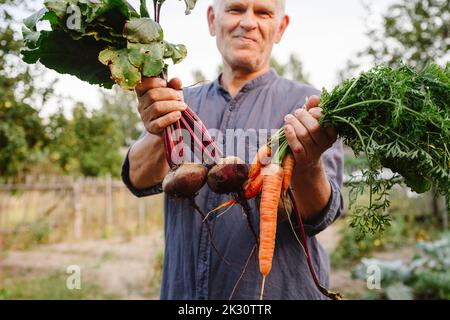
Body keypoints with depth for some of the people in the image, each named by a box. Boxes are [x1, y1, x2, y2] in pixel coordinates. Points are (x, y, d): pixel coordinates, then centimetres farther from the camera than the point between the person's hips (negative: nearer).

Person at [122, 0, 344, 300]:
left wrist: (308, 166, -37)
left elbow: (320, 216, -17)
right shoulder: (186, 102, 1)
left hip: (279, 290, -2)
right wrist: (158, 135, -33)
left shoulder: (306, 104, -8)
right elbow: (141, 181, -12)